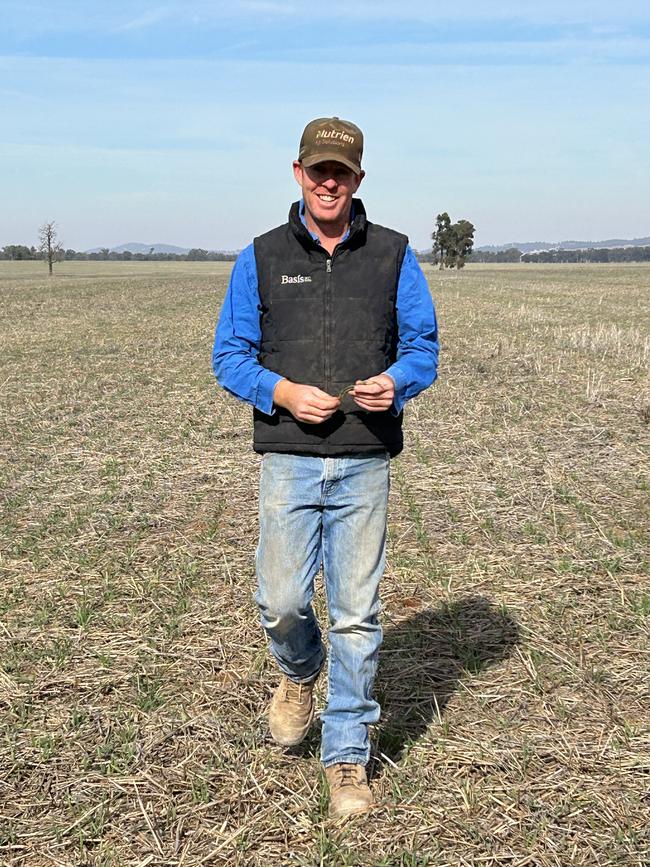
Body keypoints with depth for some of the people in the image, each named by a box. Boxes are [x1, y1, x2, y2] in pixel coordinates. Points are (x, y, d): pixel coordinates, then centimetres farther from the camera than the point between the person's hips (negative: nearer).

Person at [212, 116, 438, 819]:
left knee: (356, 615, 2)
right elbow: (229, 356, 7)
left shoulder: (393, 256, 8)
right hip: (288, 461, 0)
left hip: (365, 464, 0)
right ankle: (299, 675, 33)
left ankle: (347, 760, 18)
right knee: (280, 603, -4)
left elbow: (423, 346, 9)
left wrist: (396, 381, -13)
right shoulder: (261, 259, 7)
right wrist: (282, 392, -12)